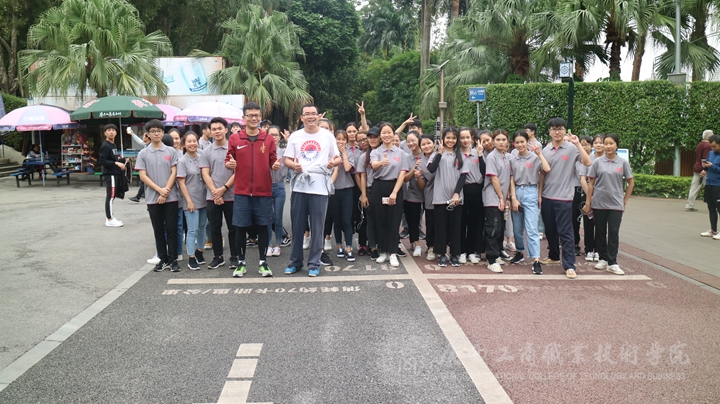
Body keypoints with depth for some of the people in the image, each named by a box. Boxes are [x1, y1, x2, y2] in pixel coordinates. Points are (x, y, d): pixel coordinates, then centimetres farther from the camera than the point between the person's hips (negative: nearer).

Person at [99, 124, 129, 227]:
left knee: (111, 196, 13)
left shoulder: (113, 145, 15)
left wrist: (121, 160, 12)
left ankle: (110, 217, 20)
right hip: (110, 174, -9)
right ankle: (109, 220, -4)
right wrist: (116, 163, -22)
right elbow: (102, 161, -18)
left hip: (115, 173, 9)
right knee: (110, 196, -8)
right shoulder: (105, 146, -12)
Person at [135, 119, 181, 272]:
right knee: (158, 230, 8)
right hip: (153, 198, 1)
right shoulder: (143, 154, 4)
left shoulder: (171, 151, 3)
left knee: (171, 229, 1)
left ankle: (173, 259, 7)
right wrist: (160, 190, -12)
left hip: (171, 197, -1)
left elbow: (174, 173, -1)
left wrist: (166, 192, -11)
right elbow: (143, 176, -1)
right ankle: (163, 259, 17)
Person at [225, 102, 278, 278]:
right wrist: (229, 164, -17)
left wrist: (276, 166, -16)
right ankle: (241, 262, 17)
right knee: (240, 227, 4)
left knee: (263, 227, 5)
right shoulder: (234, 138, 2)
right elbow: (228, 162, 6)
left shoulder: (269, 139, 4)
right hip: (242, 191, 0)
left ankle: (263, 262, 16)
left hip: (263, 191, 0)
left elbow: (273, 162, 6)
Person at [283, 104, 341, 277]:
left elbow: (337, 158, 9)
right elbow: (287, 159, 7)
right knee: (297, 226, 7)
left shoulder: (327, 135, 6)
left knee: (317, 227, 1)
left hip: (319, 186, -1)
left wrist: (333, 162, -14)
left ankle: (314, 263, 12)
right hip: (299, 185, 2)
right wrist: (293, 165, -15)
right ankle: (295, 261, 20)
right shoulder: (295, 136, 8)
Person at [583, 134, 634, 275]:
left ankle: (612, 263, 1)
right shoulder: (597, 162, 0)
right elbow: (591, 183, 3)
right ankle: (603, 259, 21)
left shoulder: (623, 162, 1)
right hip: (599, 203, 1)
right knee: (600, 232, 8)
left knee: (613, 233, -3)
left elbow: (631, 182, 8)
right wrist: (588, 203, 0)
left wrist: (625, 201, 4)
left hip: (616, 204, -1)